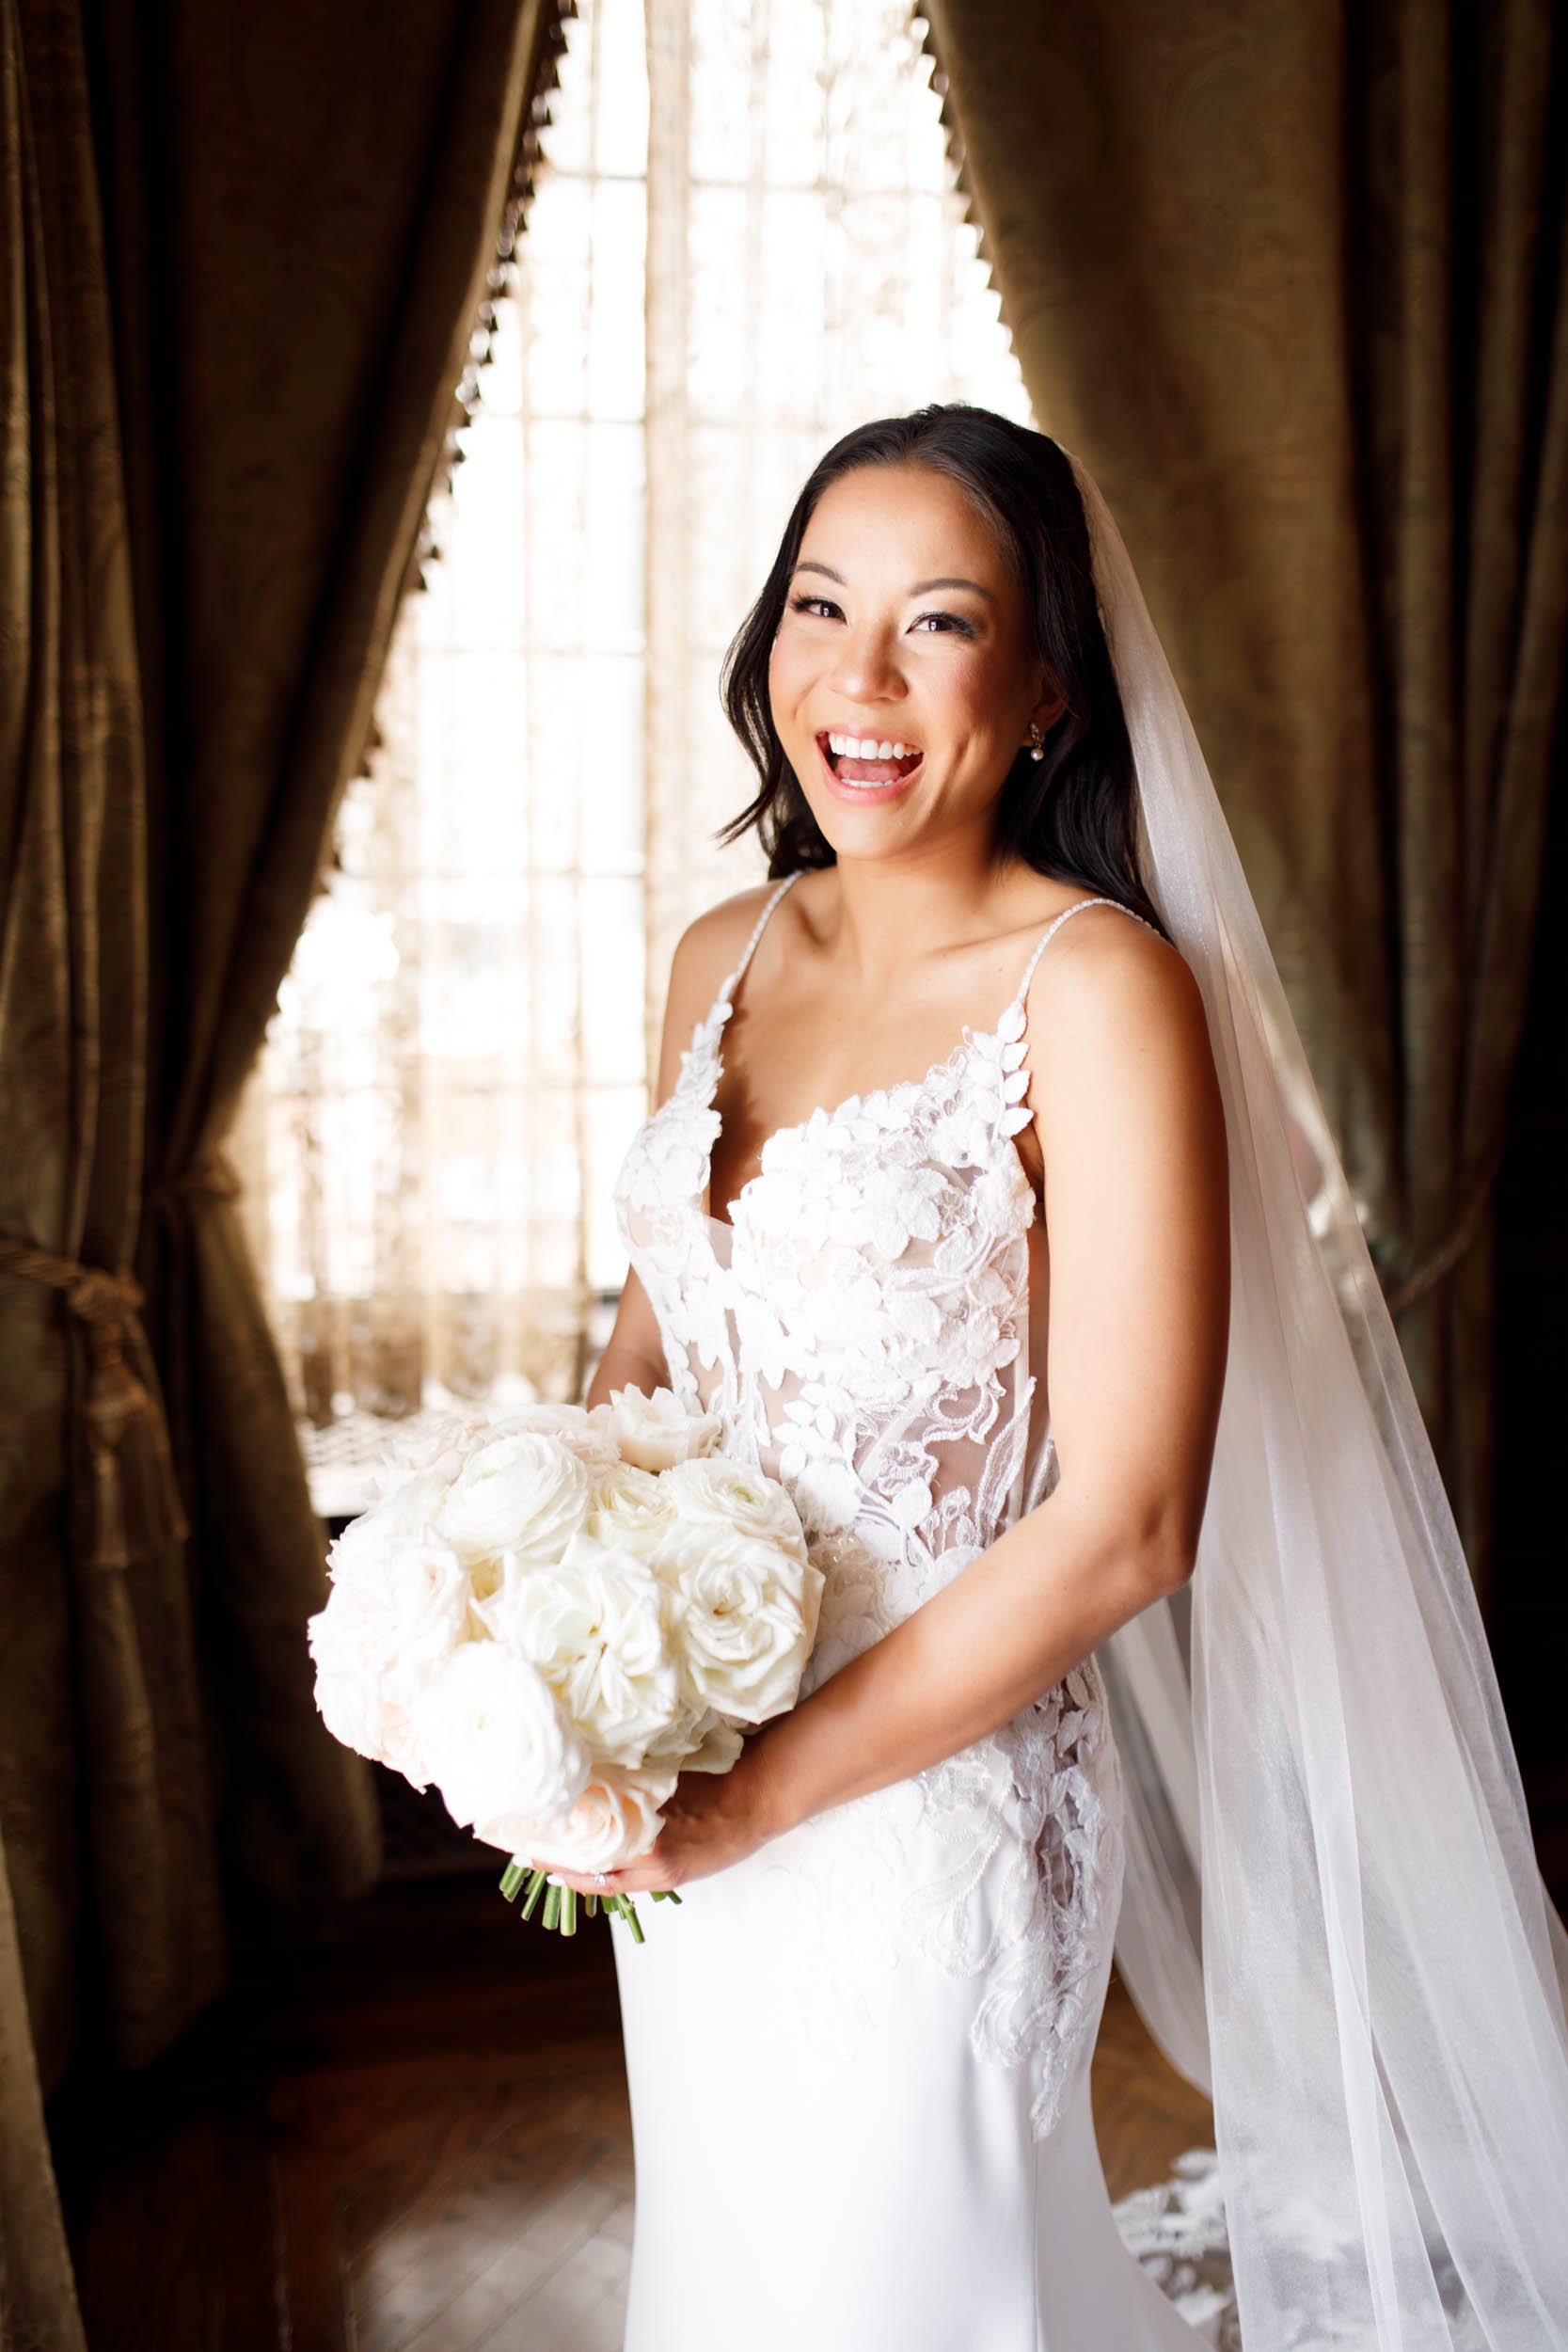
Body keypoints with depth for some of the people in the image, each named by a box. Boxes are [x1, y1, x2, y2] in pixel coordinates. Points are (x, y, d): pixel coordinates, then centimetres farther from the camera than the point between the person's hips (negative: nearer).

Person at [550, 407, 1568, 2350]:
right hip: (684, 1816, 6)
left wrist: (758, 1796, -18)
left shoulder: (1099, 987, -18)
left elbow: (1126, 1520, -21)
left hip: (923, 1812, -6)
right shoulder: (727, 957, 2)